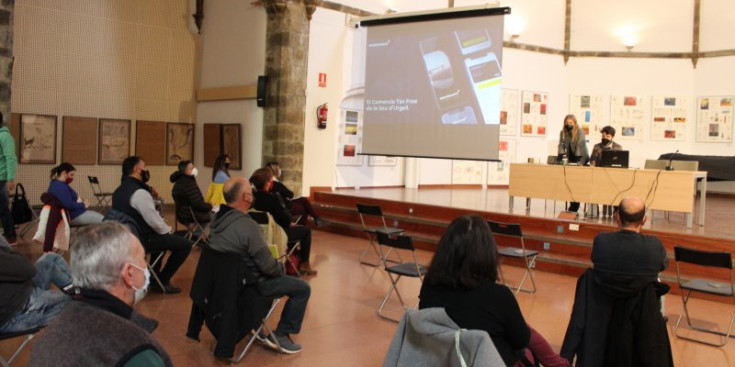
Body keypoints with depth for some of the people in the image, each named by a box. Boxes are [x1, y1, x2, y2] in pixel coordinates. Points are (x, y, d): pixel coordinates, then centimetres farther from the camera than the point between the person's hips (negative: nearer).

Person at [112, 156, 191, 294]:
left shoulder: (119, 191, 8)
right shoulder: (139, 192, -24)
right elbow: (155, 222, -23)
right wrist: (168, 231, -5)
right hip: (141, 239, -10)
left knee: (161, 236, 35)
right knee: (185, 244, -6)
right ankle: (162, 281, 6)